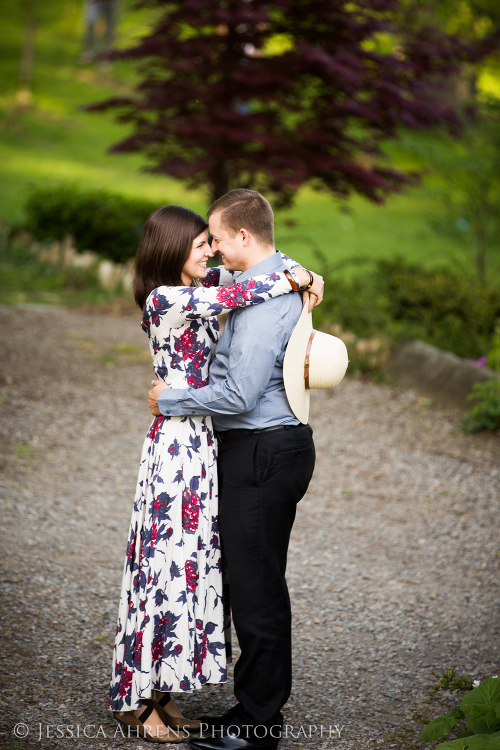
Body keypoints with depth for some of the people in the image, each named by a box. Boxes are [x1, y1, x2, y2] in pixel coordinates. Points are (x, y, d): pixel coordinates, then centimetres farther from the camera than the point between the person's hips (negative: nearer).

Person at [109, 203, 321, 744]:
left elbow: (242, 270, 22)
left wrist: (298, 273, 5)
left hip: (203, 444, 9)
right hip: (177, 442, -9)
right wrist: (287, 279, -11)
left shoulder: (196, 293, 12)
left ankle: (160, 693, 17)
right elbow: (232, 296, -24)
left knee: (193, 561, 9)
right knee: (167, 560, -4)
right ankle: (136, 699, 6)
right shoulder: (165, 299, -13)